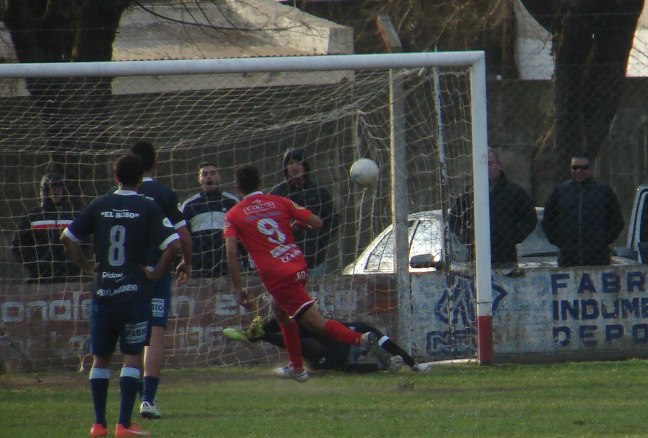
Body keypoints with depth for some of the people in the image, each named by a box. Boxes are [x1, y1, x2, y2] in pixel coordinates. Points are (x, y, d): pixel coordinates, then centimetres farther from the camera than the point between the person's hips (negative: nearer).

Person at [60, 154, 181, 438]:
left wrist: (86, 266, 11)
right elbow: (173, 245, -13)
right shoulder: (148, 209, -4)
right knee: (132, 358, 0)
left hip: (102, 293, 3)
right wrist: (156, 273, -2)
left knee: (100, 358, 12)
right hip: (135, 294, -3)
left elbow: (67, 238, 6)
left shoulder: (99, 206, 5)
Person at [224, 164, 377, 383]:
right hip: (299, 266, 6)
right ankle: (296, 367, 36)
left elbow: (231, 253, -8)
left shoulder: (233, 216, 4)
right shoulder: (280, 202, 13)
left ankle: (359, 339, -32)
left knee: (316, 322, -10)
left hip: (277, 276, -6)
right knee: (278, 308, 31)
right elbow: (317, 223, 9)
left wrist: (238, 290, -5)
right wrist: (297, 223, 31)